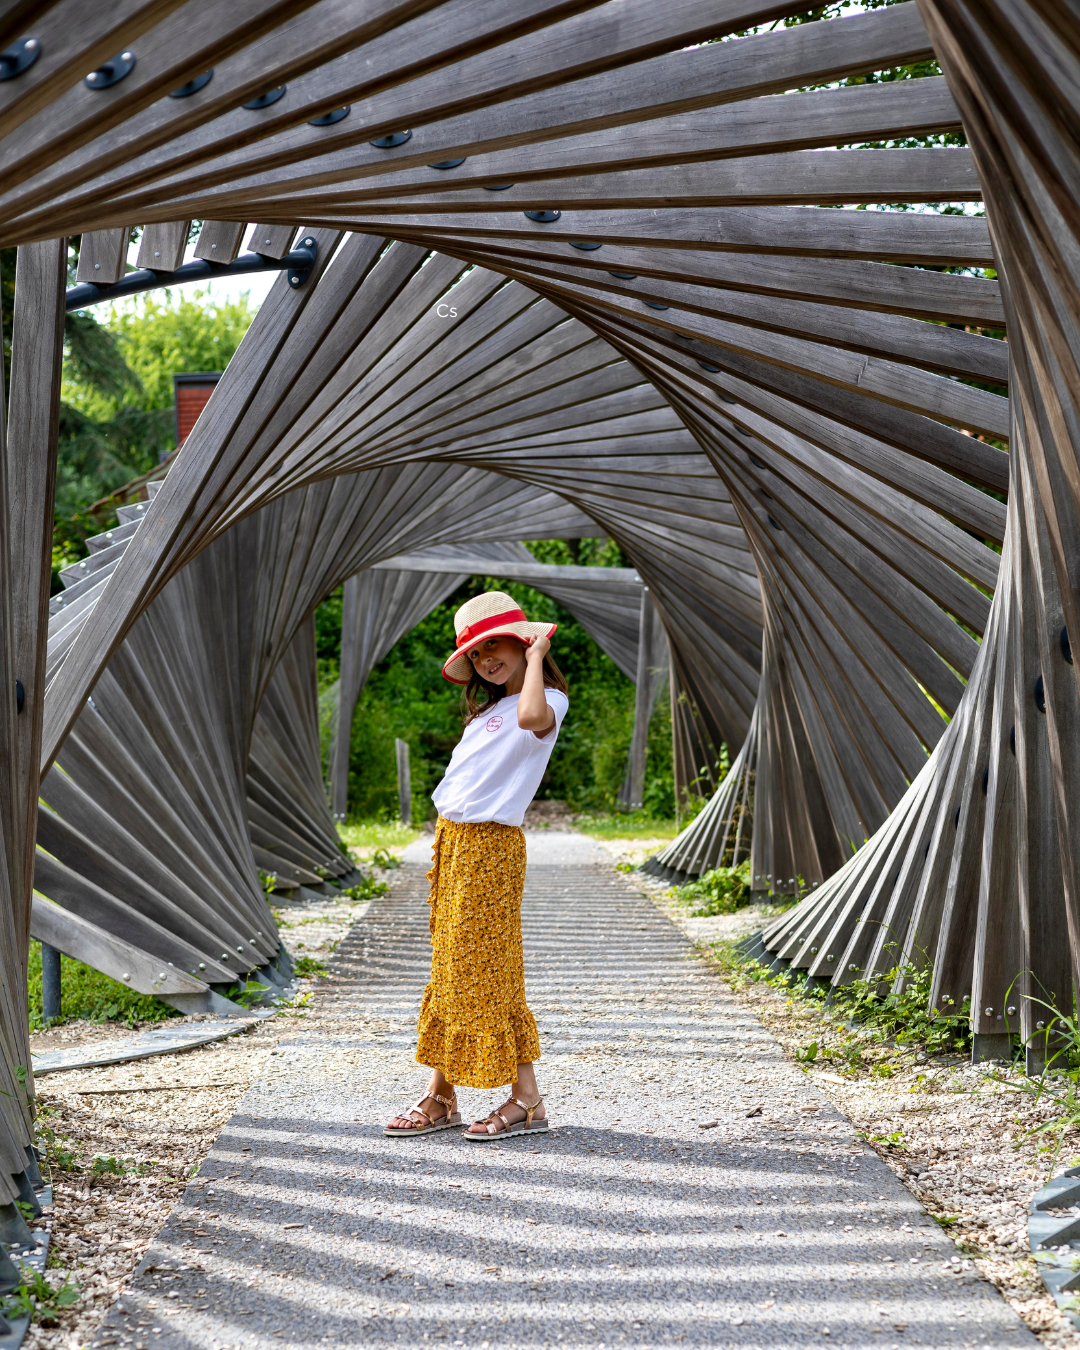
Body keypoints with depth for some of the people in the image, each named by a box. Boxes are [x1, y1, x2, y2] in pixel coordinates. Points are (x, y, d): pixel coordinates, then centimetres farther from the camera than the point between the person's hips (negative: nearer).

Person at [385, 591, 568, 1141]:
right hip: (451, 839, 9)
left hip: (490, 846, -9)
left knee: (487, 971, -6)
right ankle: (440, 1096, 16)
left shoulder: (549, 701, -11)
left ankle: (527, 1101, 1)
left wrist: (537, 654, -21)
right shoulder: (488, 706, 16)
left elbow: (531, 715, -36)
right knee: (451, 967, 10)